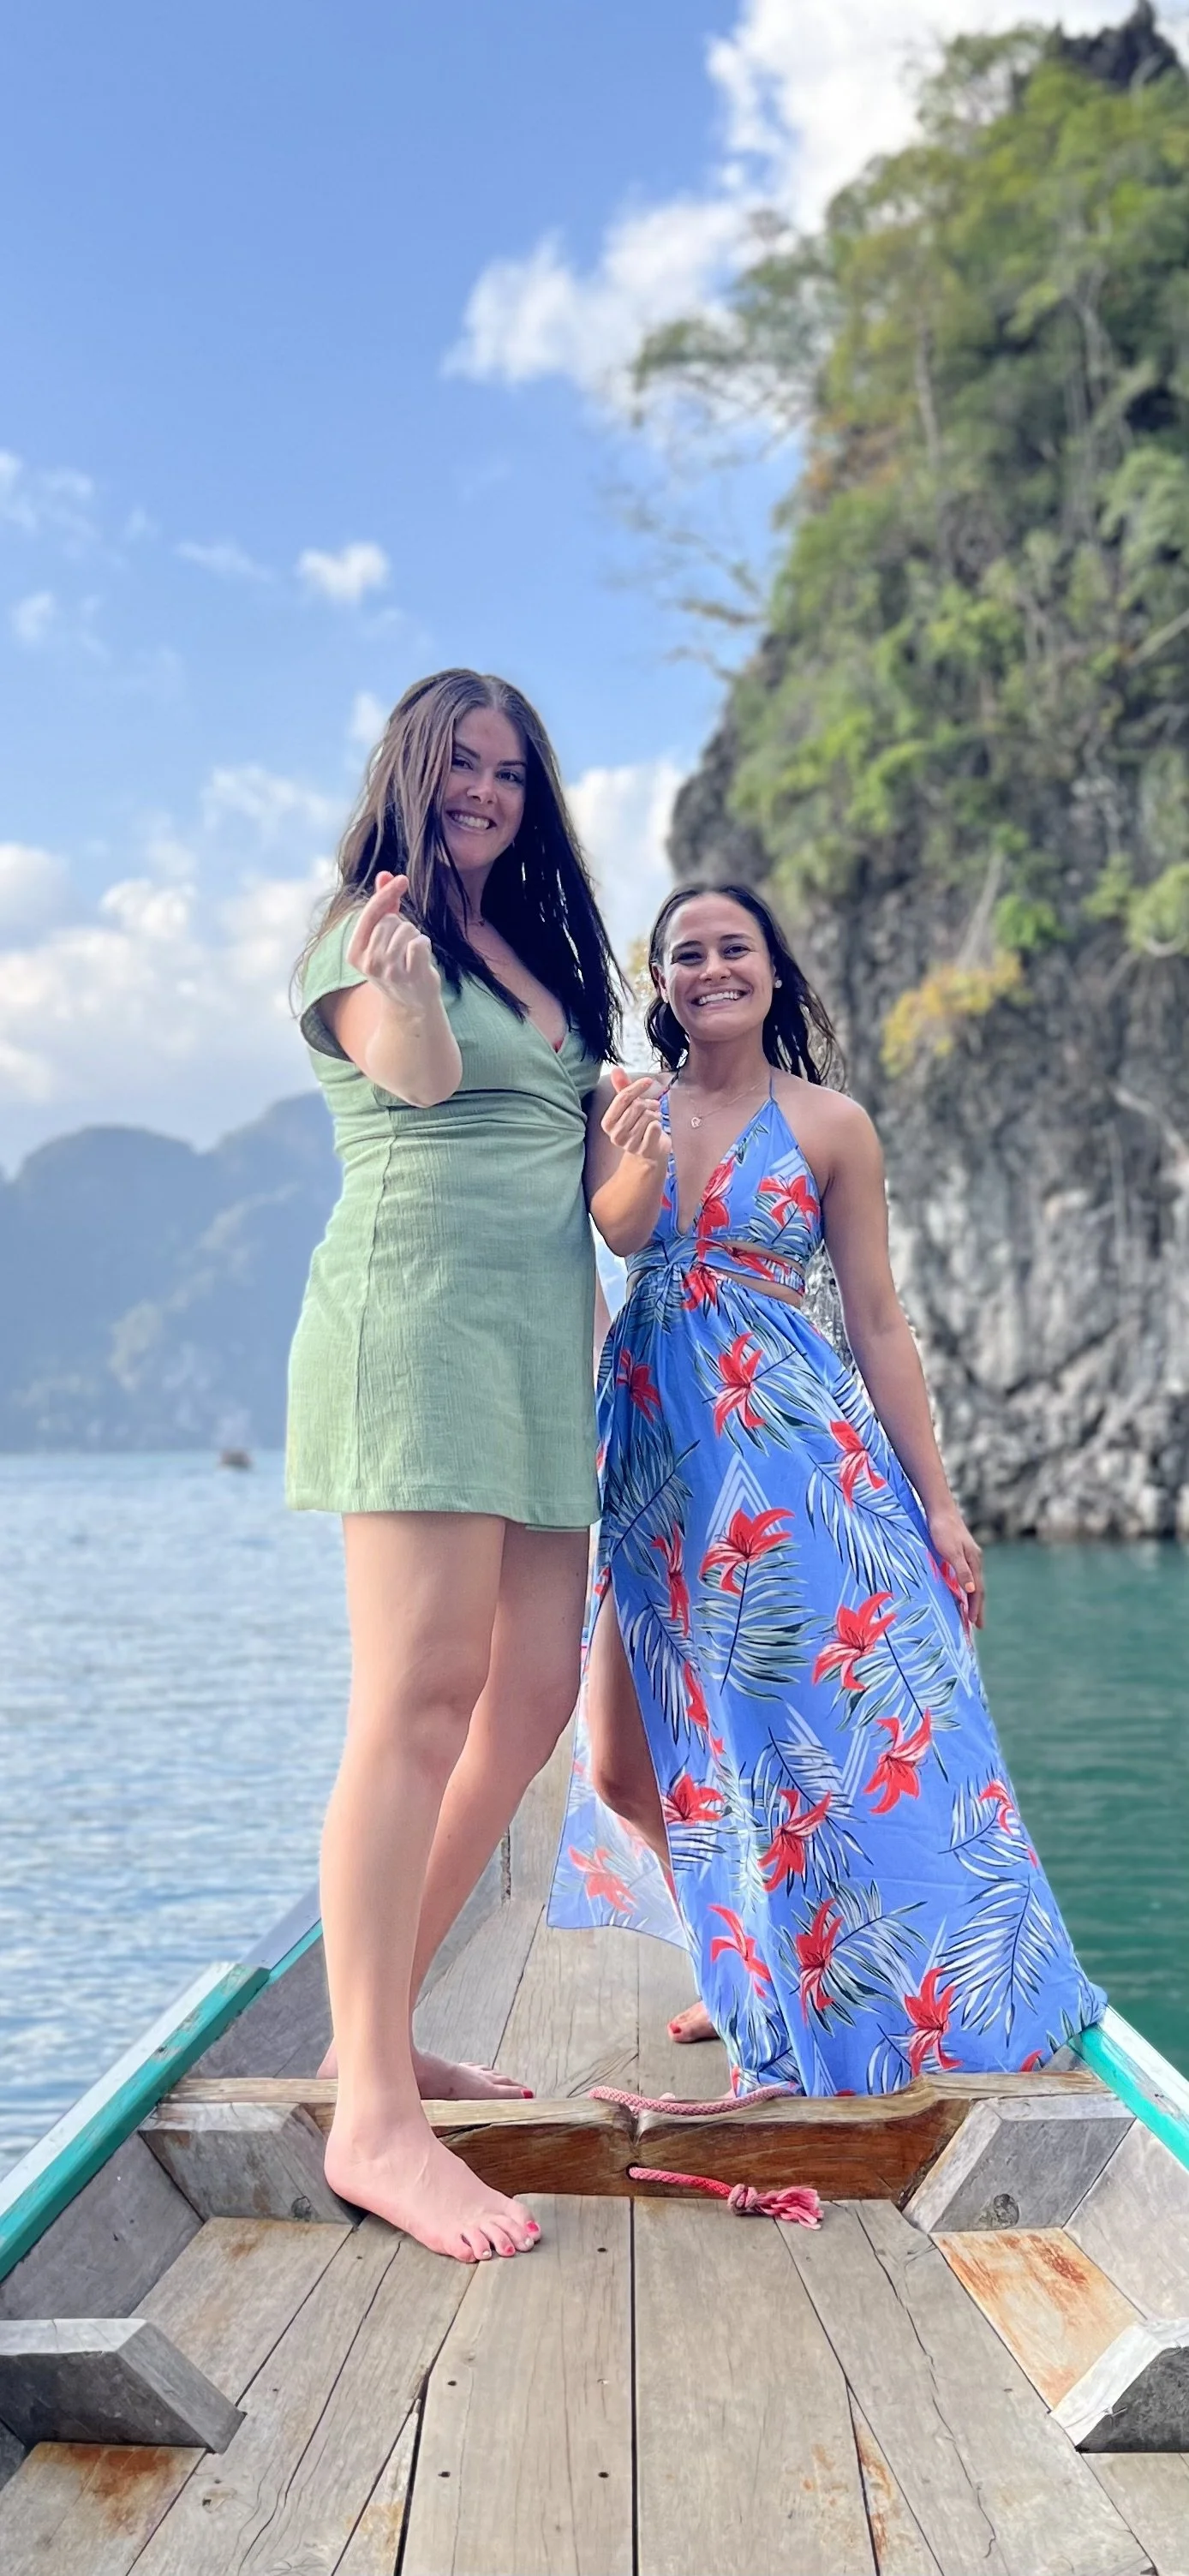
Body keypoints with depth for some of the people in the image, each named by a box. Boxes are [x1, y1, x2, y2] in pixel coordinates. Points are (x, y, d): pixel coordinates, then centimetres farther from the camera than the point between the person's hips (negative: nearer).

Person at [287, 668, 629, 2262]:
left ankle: (382, 2023, 16)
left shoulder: (539, 951, 24)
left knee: (534, 1691, 5)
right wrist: (401, 985, -40)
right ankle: (373, 2117, -13)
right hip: (414, 1317, -8)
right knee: (422, 1696, -15)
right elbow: (418, 1073, -22)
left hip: (543, 1342, 8)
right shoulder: (372, 927, 1)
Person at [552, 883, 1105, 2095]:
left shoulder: (831, 1125, 3)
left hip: (793, 1448, -2)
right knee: (622, 1766, 6)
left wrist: (938, 1501, 0)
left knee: (827, 1725, -3)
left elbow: (878, 1323, 3)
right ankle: (740, 1978, 30)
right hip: (652, 1455, 3)